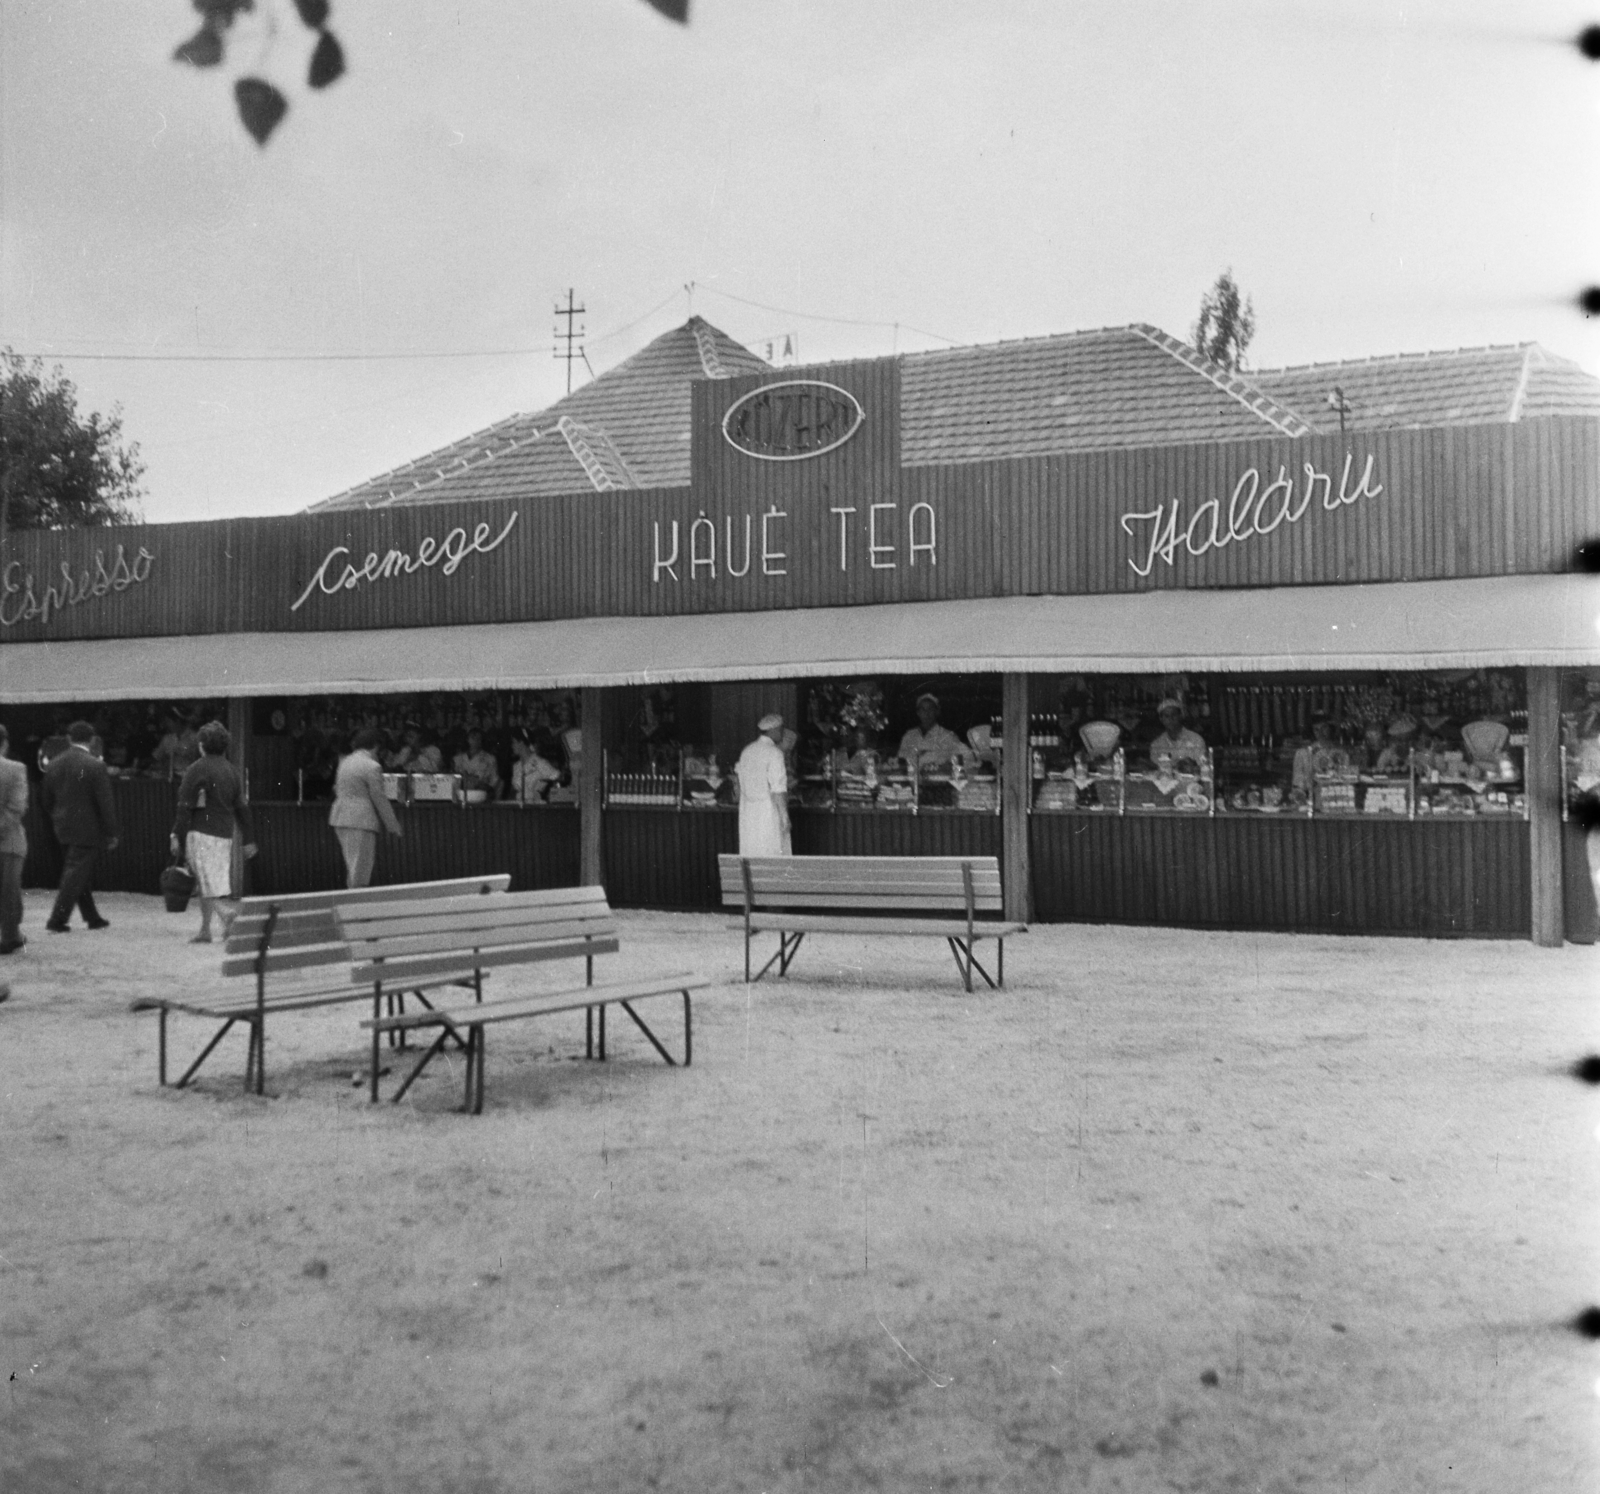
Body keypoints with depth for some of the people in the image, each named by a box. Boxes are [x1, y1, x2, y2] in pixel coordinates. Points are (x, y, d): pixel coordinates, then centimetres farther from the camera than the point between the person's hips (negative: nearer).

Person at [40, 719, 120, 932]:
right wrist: (112, 833, -7)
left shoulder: (54, 763, 3)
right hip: (87, 829, -6)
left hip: (63, 829, 7)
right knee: (76, 874, -2)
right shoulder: (95, 766, -15)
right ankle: (56, 920, -5)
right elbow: (105, 803, -14)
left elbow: (46, 798, 11)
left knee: (81, 875, 16)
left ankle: (92, 917, 25)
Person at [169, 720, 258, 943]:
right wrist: (249, 839, 13)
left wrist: (176, 835, -8)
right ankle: (205, 929, 13)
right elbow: (242, 807, 11)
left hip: (202, 832, -6)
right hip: (225, 833, 6)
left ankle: (223, 915, -20)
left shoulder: (198, 770, -9)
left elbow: (185, 806, -11)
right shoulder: (231, 770, 10)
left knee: (207, 883, -3)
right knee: (208, 883, 13)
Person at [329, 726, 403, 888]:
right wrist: (393, 825, -5)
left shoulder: (344, 762, 13)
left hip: (339, 816, 8)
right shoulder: (371, 767, -12)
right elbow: (379, 798, -12)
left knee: (352, 865, 16)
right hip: (361, 820, -8)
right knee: (360, 867, -4)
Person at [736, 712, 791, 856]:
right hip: (768, 811, -7)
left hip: (747, 812, 7)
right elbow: (778, 789, -16)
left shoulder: (747, 751, 10)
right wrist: (784, 815, -14)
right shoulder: (774, 753, -12)